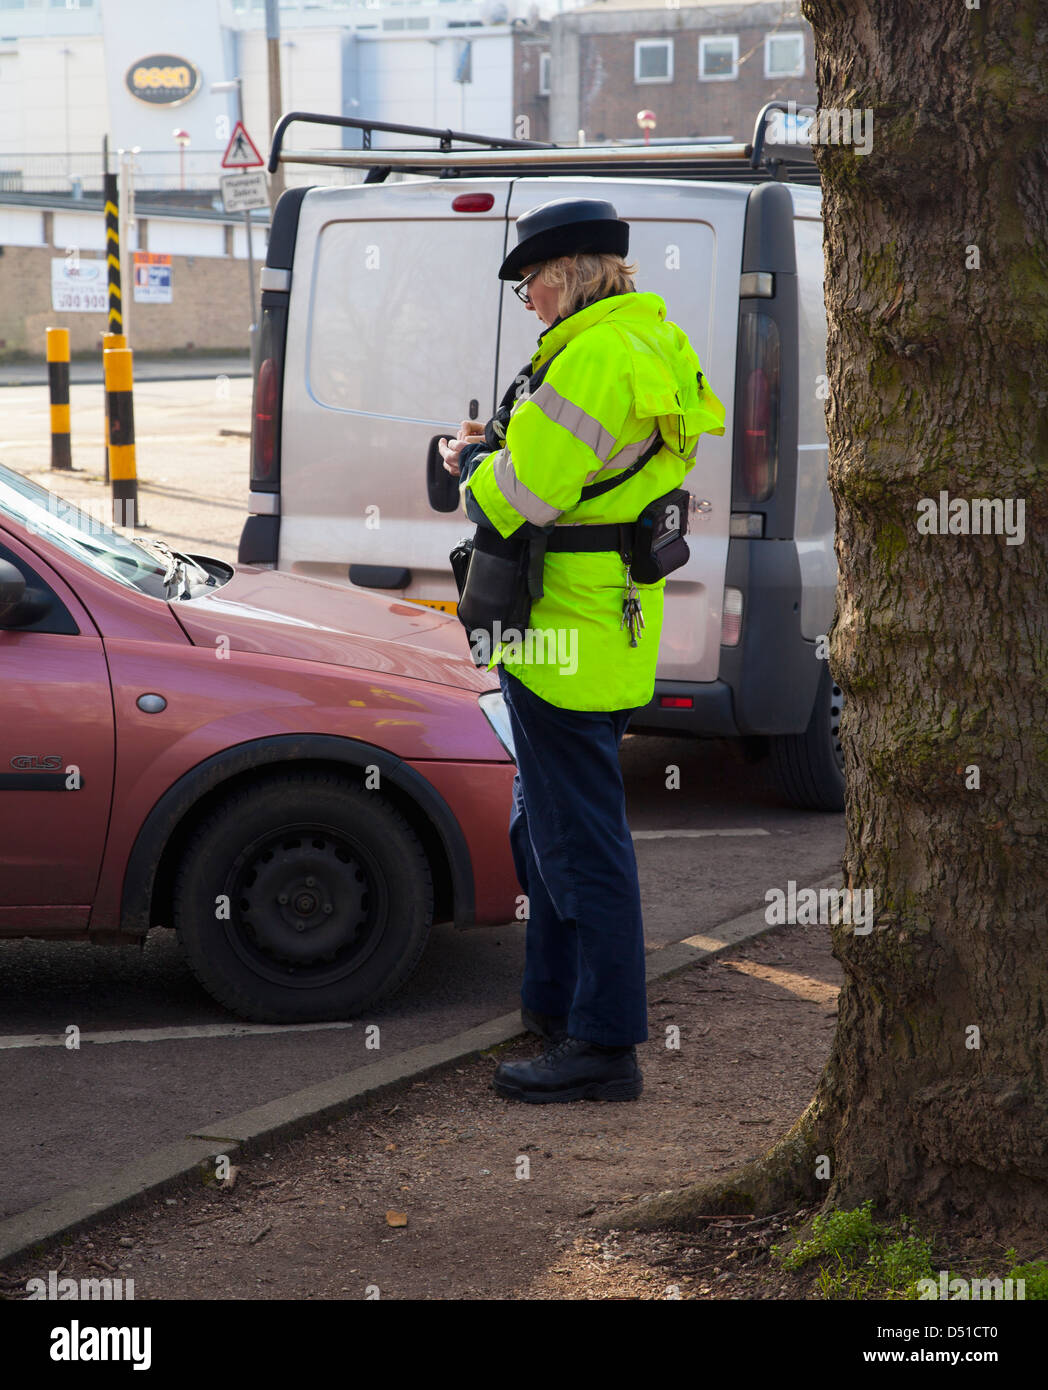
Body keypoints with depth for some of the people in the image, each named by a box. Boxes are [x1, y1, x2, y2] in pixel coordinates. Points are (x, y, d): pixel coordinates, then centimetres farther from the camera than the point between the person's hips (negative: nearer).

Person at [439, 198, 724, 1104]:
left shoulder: (596, 355, -19)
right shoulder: (652, 343, 15)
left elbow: (519, 495, -20)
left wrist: (472, 466, 1)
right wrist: (497, 450, 8)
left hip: (569, 622, -11)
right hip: (611, 620, 11)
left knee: (579, 836, -5)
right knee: (547, 826, 21)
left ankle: (605, 1044, 0)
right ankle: (555, 1004, 33)